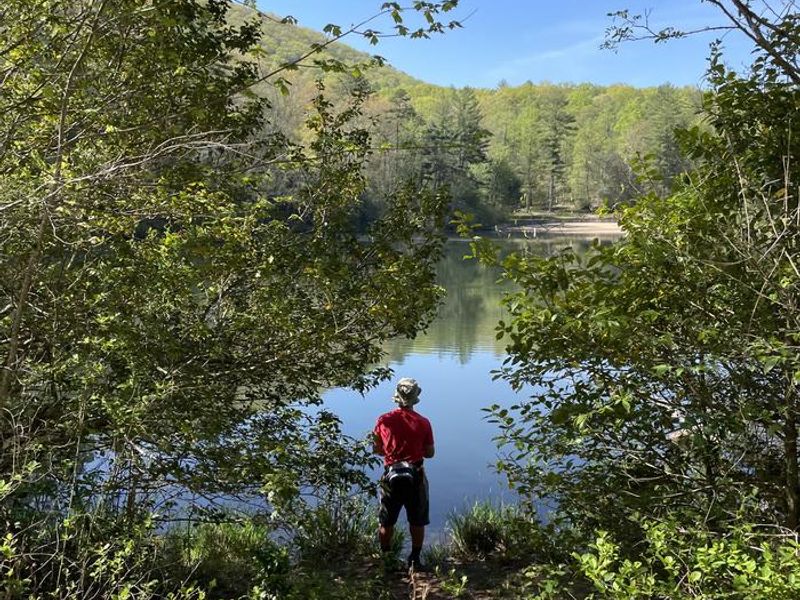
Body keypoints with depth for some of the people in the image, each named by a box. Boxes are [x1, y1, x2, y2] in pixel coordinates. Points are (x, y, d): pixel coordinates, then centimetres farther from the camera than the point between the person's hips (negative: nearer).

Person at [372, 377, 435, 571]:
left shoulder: (384, 421, -8)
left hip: (391, 475, 1)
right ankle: (415, 559, 18)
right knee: (417, 522, 14)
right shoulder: (423, 423, -9)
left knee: (386, 522, 15)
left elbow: (377, 449, 2)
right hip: (415, 476, -1)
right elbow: (429, 453, -1)